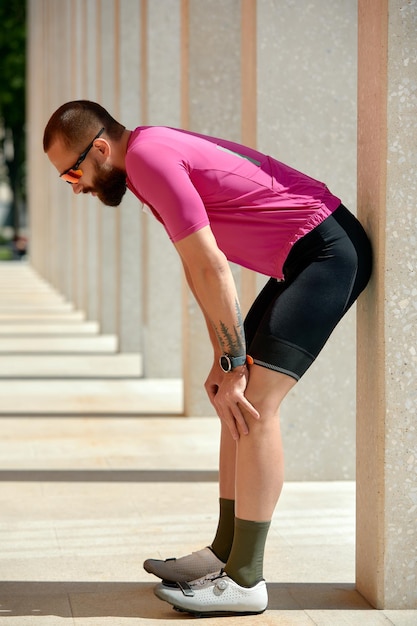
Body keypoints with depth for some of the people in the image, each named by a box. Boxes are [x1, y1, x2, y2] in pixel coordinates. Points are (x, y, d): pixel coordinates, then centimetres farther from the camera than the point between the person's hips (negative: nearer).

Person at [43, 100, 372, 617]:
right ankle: (225, 553, 17)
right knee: (239, 399, 11)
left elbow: (211, 269, -20)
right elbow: (197, 269, 16)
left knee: (254, 403, -14)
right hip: (304, 259, 10)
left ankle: (244, 580, -11)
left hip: (327, 253, -10)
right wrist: (224, 359, 12)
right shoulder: (154, 151, 13)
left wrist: (233, 364, -14)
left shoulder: (148, 157, -18)